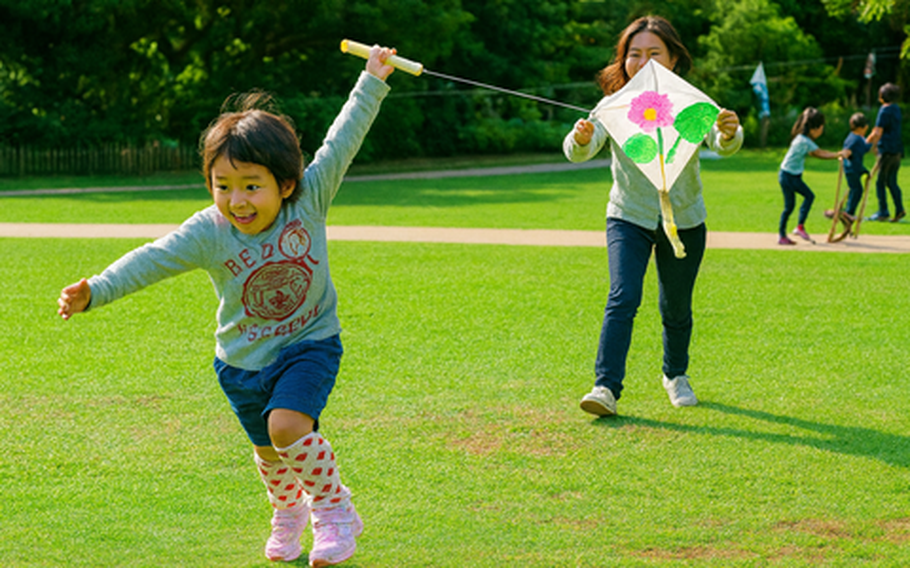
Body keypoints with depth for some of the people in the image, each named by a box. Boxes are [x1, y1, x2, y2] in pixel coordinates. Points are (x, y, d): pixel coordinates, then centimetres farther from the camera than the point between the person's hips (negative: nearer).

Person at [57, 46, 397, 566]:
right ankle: (289, 513, 48)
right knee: (268, 450, 16)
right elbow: (151, 260, -22)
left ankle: (336, 512, -2)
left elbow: (342, 142, -13)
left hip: (309, 344, -2)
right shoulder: (209, 233, -19)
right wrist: (94, 293, -33)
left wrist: (372, 81, -10)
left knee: (288, 425, -24)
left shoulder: (310, 199, -18)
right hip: (244, 359, 2)